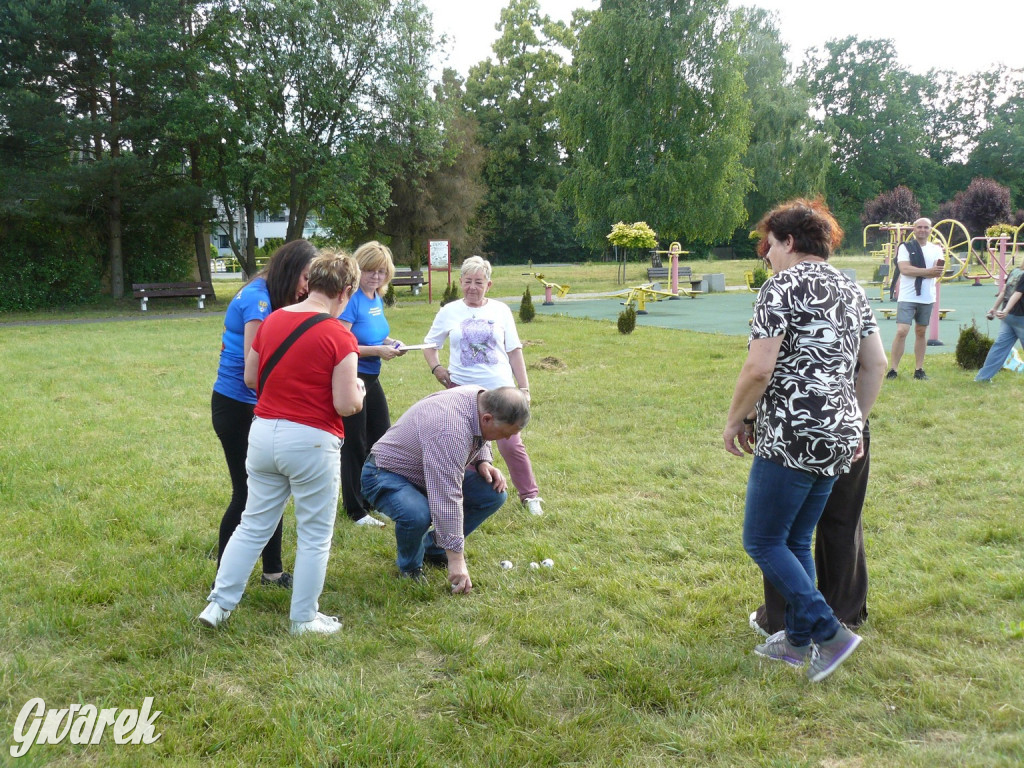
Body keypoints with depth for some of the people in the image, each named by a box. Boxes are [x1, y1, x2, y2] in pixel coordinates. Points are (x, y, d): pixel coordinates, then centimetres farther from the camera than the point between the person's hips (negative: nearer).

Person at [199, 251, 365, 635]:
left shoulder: (271, 321, 4)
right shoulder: (340, 338, -15)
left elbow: (250, 377, 12)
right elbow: (346, 405, -16)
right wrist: (357, 389, 5)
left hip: (263, 432, 6)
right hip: (311, 443, -6)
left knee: (253, 525, 19)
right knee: (314, 536, 10)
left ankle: (219, 603, 22)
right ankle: (304, 619, 20)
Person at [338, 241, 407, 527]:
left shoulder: (377, 298, 7)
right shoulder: (351, 300, -18)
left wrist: (389, 342, 3)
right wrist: (377, 350, -23)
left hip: (371, 379, 9)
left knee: (382, 438, 16)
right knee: (354, 445, 3)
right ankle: (356, 510, 17)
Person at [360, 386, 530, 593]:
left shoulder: (483, 398, -11)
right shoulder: (450, 431, -38)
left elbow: (480, 440, 13)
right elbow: (446, 499, -38)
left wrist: (483, 462, -9)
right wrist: (456, 558, -34)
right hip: (388, 475, -8)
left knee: (494, 494, -8)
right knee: (416, 514, -39)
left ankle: (434, 548, 10)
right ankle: (409, 567, -4)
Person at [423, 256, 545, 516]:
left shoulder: (500, 310, 5)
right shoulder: (449, 312, 5)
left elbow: (514, 351, 7)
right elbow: (430, 345, 14)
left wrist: (524, 388, 4)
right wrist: (436, 368, -4)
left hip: (500, 388, -1)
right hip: (462, 389, 1)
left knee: (511, 445, -2)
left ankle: (530, 496, 12)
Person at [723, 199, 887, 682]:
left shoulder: (783, 286, -10)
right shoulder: (850, 289, 14)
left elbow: (758, 369, -18)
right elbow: (876, 365, 15)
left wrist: (735, 419, -4)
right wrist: (856, 423, 22)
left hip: (792, 439, -9)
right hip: (838, 438, 9)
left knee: (763, 541, 3)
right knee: (796, 541, 18)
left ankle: (829, 633, 2)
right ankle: (798, 639, 25)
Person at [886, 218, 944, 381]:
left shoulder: (936, 249, 9)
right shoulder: (905, 247, 0)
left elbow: (938, 273, -3)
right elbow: (905, 269, -14)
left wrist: (916, 272, -18)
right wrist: (929, 271, -16)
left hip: (927, 298, 4)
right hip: (907, 297, -3)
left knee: (921, 332, 10)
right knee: (901, 331, -11)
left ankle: (919, 369, 16)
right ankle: (893, 369, -6)